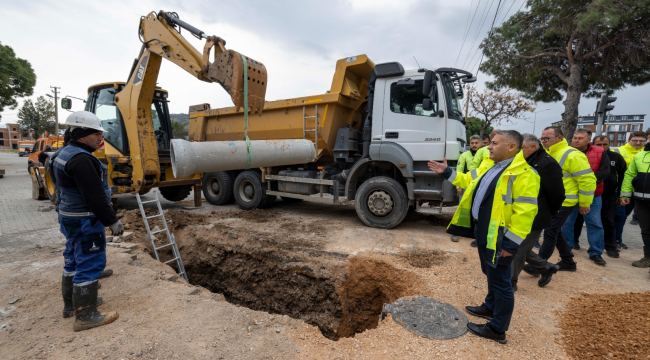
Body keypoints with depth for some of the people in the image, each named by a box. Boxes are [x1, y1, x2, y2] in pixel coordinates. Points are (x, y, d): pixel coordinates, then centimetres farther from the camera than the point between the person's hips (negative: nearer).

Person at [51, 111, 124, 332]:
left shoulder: (65, 153, 11)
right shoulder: (81, 159, -23)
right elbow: (95, 197, -26)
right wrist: (112, 221, -20)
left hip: (70, 217, 11)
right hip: (85, 222, -11)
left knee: (74, 260, 20)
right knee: (90, 264, -4)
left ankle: (70, 305, 35)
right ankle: (85, 315, 5)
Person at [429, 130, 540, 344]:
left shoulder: (523, 174, -20)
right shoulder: (490, 166, 9)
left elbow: (525, 212, -23)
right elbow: (469, 181, 22)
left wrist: (511, 242, -22)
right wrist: (447, 173, 15)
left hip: (498, 237, -9)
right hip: (483, 231, 9)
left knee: (500, 280, 4)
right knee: (491, 274, 25)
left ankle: (497, 329, 17)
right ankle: (490, 307, 44)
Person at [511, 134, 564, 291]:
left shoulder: (547, 164, -17)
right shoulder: (525, 162, 9)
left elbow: (557, 193, -15)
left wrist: (550, 214, -3)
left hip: (534, 218, -8)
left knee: (518, 250, -1)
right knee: (521, 248, 17)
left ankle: (510, 283, 15)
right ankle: (548, 267, 37)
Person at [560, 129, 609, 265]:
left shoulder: (600, 152, 1)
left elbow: (604, 171, -6)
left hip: (592, 195, 0)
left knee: (595, 223, 4)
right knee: (567, 222, 7)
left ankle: (596, 253, 16)